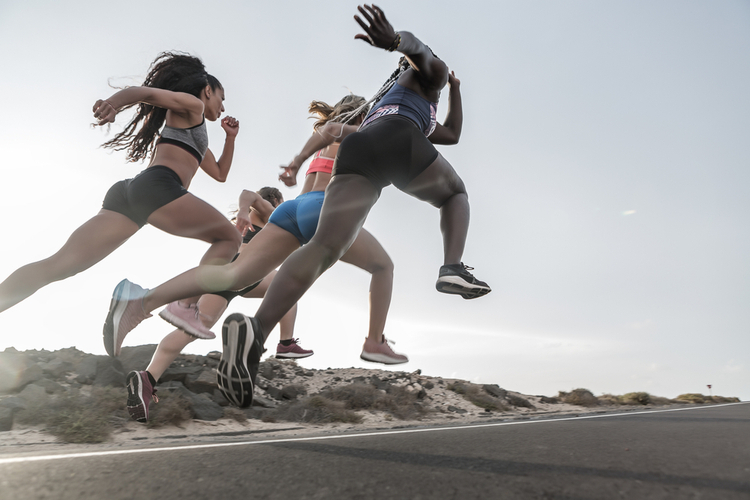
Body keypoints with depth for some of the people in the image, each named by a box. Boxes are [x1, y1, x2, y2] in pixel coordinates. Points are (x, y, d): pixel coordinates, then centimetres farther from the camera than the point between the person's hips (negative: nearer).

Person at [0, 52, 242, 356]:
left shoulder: (196, 133, 39)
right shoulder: (191, 104, 14)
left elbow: (219, 173, 44)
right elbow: (145, 92, -5)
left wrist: (231, 137, 37)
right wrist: (114, 101, -25)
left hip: (129, 193, 9)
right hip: (157, 187, -8)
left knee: (59, 265, -3)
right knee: (230, 238, 4)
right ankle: (189, 307, -16)